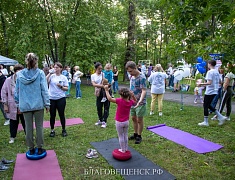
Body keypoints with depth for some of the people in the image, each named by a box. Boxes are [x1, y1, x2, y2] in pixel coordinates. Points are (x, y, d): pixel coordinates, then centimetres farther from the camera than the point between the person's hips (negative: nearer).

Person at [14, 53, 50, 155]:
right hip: (38, 104, -2)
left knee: (28, 127, 12)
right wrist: (47, 104, -2)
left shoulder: (19, 74, 0)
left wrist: (18, 104, 16)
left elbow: (16, 91, 6)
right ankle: (40, 148, 18)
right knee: (39, 126, 9)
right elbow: (44, 90, -8)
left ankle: (31, 149, 24)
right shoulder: (40, 73, -8)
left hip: (25, 105, 2)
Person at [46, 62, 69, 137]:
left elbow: (66, 88, 2)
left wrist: (61, 86, -16)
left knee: (61, 114, 6)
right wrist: (50, 73, -15)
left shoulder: (64, 77, 2)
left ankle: (64, 130, 22)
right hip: (51, 98, 1)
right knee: (52, 115, 10)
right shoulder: (51, 76, 3)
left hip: (61, 98, -1)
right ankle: (52, 130, 25)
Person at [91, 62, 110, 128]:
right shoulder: (93, 75, 6)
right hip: (99, 93, 3)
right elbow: (94, 84, -8)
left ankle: (104, 121, 7)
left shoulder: (104, 74, 1)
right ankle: (100, 120, 28)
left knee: (106, 107, -2)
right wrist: (102, 86, -22)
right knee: (99, 107, 9)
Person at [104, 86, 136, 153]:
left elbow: (109, 98, -28)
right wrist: (132, 95, -2)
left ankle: (123, 150, 23)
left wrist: (106, 90, -18)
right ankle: (125, 149, 33)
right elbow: (135, 101, 15)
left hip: (119, 122, -5)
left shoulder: (120, 101, -25)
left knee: (121, 136, 11)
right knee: (125, 136, 20)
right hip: (126, 122, 5)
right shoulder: (130, 102, -8)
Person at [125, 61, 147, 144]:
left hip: (140, 102, -7)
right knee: (133, 118, 16)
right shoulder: (131, 76, 4)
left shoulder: (141, 77, -19)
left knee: (139, 119, 5)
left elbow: (144, 90, -24)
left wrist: (140, 101, -36)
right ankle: (135, 134, 33)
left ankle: (139, 136, 21)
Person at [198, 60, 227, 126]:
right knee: (209, 105, 18)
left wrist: (201, 84, -13)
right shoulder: (217, 72, 11)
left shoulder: (210, 72, -15)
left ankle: (205, 122, 7)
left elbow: (209, 83, -23)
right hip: (215, 92, 9)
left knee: (205, 106, 1)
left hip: (209, 92, -9)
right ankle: (221, 117, 15)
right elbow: (219, 82, 17)